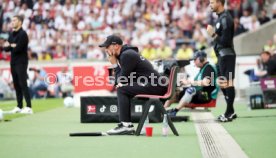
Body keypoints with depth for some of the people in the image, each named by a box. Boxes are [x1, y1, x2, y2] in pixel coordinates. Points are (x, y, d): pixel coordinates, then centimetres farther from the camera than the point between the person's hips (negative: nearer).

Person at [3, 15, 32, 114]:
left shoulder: (23, 34, -11)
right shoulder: (11, 34, 14)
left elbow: (18, 48, -19)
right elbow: (6, 48, 9)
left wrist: (9, 46, -1)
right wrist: (11, 46, -12)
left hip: (21, 62, -8)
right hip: (13, 62, 8)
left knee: (23, 84, -13)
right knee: (16, 85, 8)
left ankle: (29, 107, -16)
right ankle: (19, 107, 12)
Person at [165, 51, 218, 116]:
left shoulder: (209, 68, -10)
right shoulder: (202, 69, 19)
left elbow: (206, 83, -24)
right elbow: (198, 83, 15)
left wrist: (189, 82, -20)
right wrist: (186, 82, -1)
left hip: (207, 95, -10)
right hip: (198, 93, 10)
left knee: (190, 90, -36)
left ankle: (175, 111, -38)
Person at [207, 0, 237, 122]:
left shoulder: (225, 18, -16)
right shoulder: (220, 17, 14)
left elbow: (226, 41, -20)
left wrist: (213, 34, -14)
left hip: (226, 55, -11)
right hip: (221, 55, 11)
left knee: (227, 83, -8)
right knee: (222, 84, 14)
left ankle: (229, 113, -4)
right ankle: (230, 112, 21)